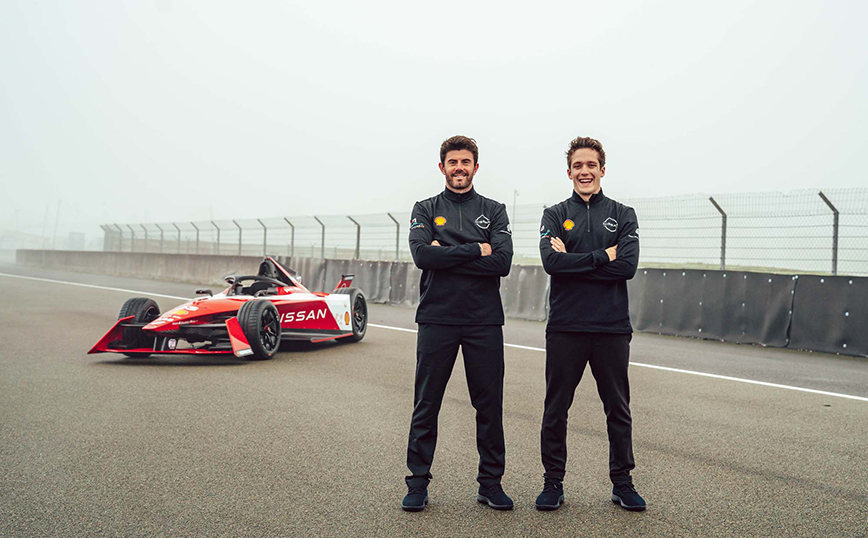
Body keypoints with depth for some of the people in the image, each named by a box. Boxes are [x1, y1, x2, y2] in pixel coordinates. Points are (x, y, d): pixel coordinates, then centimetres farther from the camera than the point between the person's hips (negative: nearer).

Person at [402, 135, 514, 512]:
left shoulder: (494, 211, 10)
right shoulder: (425, 210, 9)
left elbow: (502, 263, -7)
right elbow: (422, 256, -10)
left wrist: (447, 256, -10)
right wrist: (475, 250, -10)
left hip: (484, 322, 1)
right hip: (436, 320, -1)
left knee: (489, 406, 6)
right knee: (426, 406, 4)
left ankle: (491, 483, 20)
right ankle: (418, 483, 17)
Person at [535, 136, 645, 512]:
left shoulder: (623, 215, 7)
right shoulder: (555, 215, 6)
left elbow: (627, 266, -9)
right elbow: (551, 262, -12)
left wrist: (574, 261, -12)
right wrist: (602, 257, -13)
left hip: (612, 327, 1)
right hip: (565, 327, 0)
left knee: (618, 409, 9)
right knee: (556, 409, 6)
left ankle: (622, 483, 24)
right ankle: (553, 482, 20)